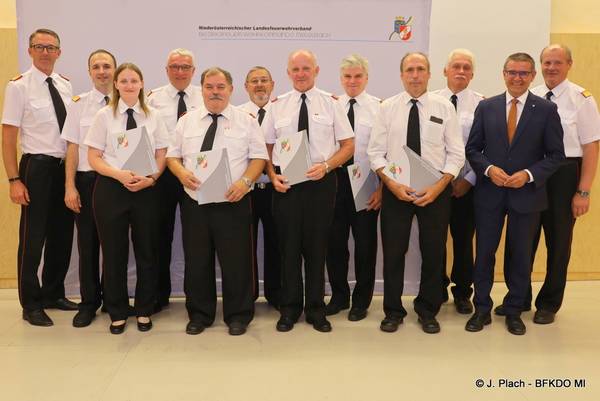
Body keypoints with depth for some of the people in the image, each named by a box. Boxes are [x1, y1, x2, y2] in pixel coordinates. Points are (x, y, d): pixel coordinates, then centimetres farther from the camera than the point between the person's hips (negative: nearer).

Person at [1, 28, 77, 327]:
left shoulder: (65, 84, 9)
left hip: (66, 167, 6)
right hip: (38, 167, -6)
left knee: (62, 234, 14)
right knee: (33, 237, 3)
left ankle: (53, 294, 31)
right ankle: (31, 304, 18)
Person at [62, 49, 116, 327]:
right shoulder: (79, 104, 4)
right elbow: (73, 147, 3)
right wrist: (70, 187, -2)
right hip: (87, 180, 1)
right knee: (87, 243, 8)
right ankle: (89, 302, 23)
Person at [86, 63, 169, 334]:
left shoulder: (153, 116, 5)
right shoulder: (104, 115, 2)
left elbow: (161, 155, 5)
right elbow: (93, 157, -1)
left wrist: (151, 178, -13)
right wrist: (120, 174, -17)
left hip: (146, 189, 1)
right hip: (111, 188, -1)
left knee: (147, 251, 7)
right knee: (114, 252, 6)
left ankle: (144, 311, 23)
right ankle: (117, 313, 23)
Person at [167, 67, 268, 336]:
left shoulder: (246, 121, 4)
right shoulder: (187, 121, 10)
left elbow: (259, 157, 1)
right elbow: (173, 156, 11)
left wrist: (245, 181, -17)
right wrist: (182, 173, -11)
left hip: (233, 203, -2)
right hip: (194, 203, 3)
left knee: (236, 261, 2)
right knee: (196, 261, 9)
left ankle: (238, 316, 19)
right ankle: (199, 314, 26)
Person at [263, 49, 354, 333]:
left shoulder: (331, 103, 2)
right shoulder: (277, 105, 7)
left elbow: (348, 145, 2)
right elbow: (266, 146, 10)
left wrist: (325, 166, -14)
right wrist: (273, 176, -5)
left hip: (321, 182, -1)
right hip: (285, 183, 1)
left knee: (317, 246, 7)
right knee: (288, 246, 7)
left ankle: (316, 309, 22)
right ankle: (289, 308, 23)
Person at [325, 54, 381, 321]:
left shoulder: (379, 107, -2)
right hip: (335, 179, 2)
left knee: (365, 242, 8)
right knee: (335, 240, 9)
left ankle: (361, 300, 25)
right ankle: (339, 295, 28)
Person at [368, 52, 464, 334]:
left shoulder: (444, 107, 1)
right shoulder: (387, 107, 2)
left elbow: (456, 154, -1)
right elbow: (375, 152, -1)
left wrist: (438, 187, -13)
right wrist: (392, 184, -14)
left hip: (436, 190, 0)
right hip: (395, 189, 0)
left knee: (433, 252, 9)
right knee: (393, 252, 6)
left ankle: (428, 311, 27)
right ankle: (393, 311, 23)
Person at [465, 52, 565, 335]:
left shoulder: (546, 110, 0)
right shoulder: (486, 107, 4)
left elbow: (556, 155, -1)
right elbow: (473, 148, 4)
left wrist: (529, 174, -15)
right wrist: (489, 169, -13)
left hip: (527, 194, -1)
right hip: (489, 192, 1)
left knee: (521, 255, 9)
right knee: (484, 252, 7)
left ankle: (514, 311, 25)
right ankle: (482, 309, 22)